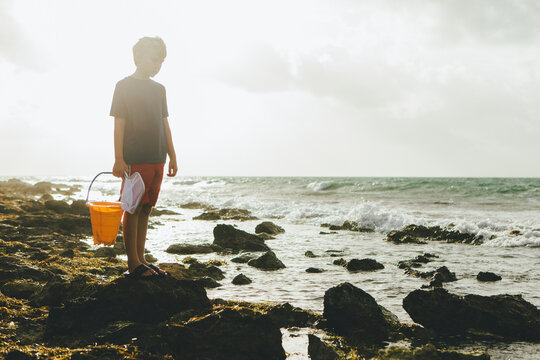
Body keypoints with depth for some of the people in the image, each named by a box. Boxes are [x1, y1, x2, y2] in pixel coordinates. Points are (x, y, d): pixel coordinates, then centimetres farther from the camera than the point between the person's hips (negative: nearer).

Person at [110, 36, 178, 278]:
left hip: (156, 159, 6)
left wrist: (172, 156, 15)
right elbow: (119, 124, -6)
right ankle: (133, 264, 0)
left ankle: (141, 259, 14)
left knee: (145, 209, 9)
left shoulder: (159, 89, 16)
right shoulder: (124, 86, -2)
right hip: (134, 159, -6)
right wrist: (119, 159, -13)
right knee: (133, 209, -4)